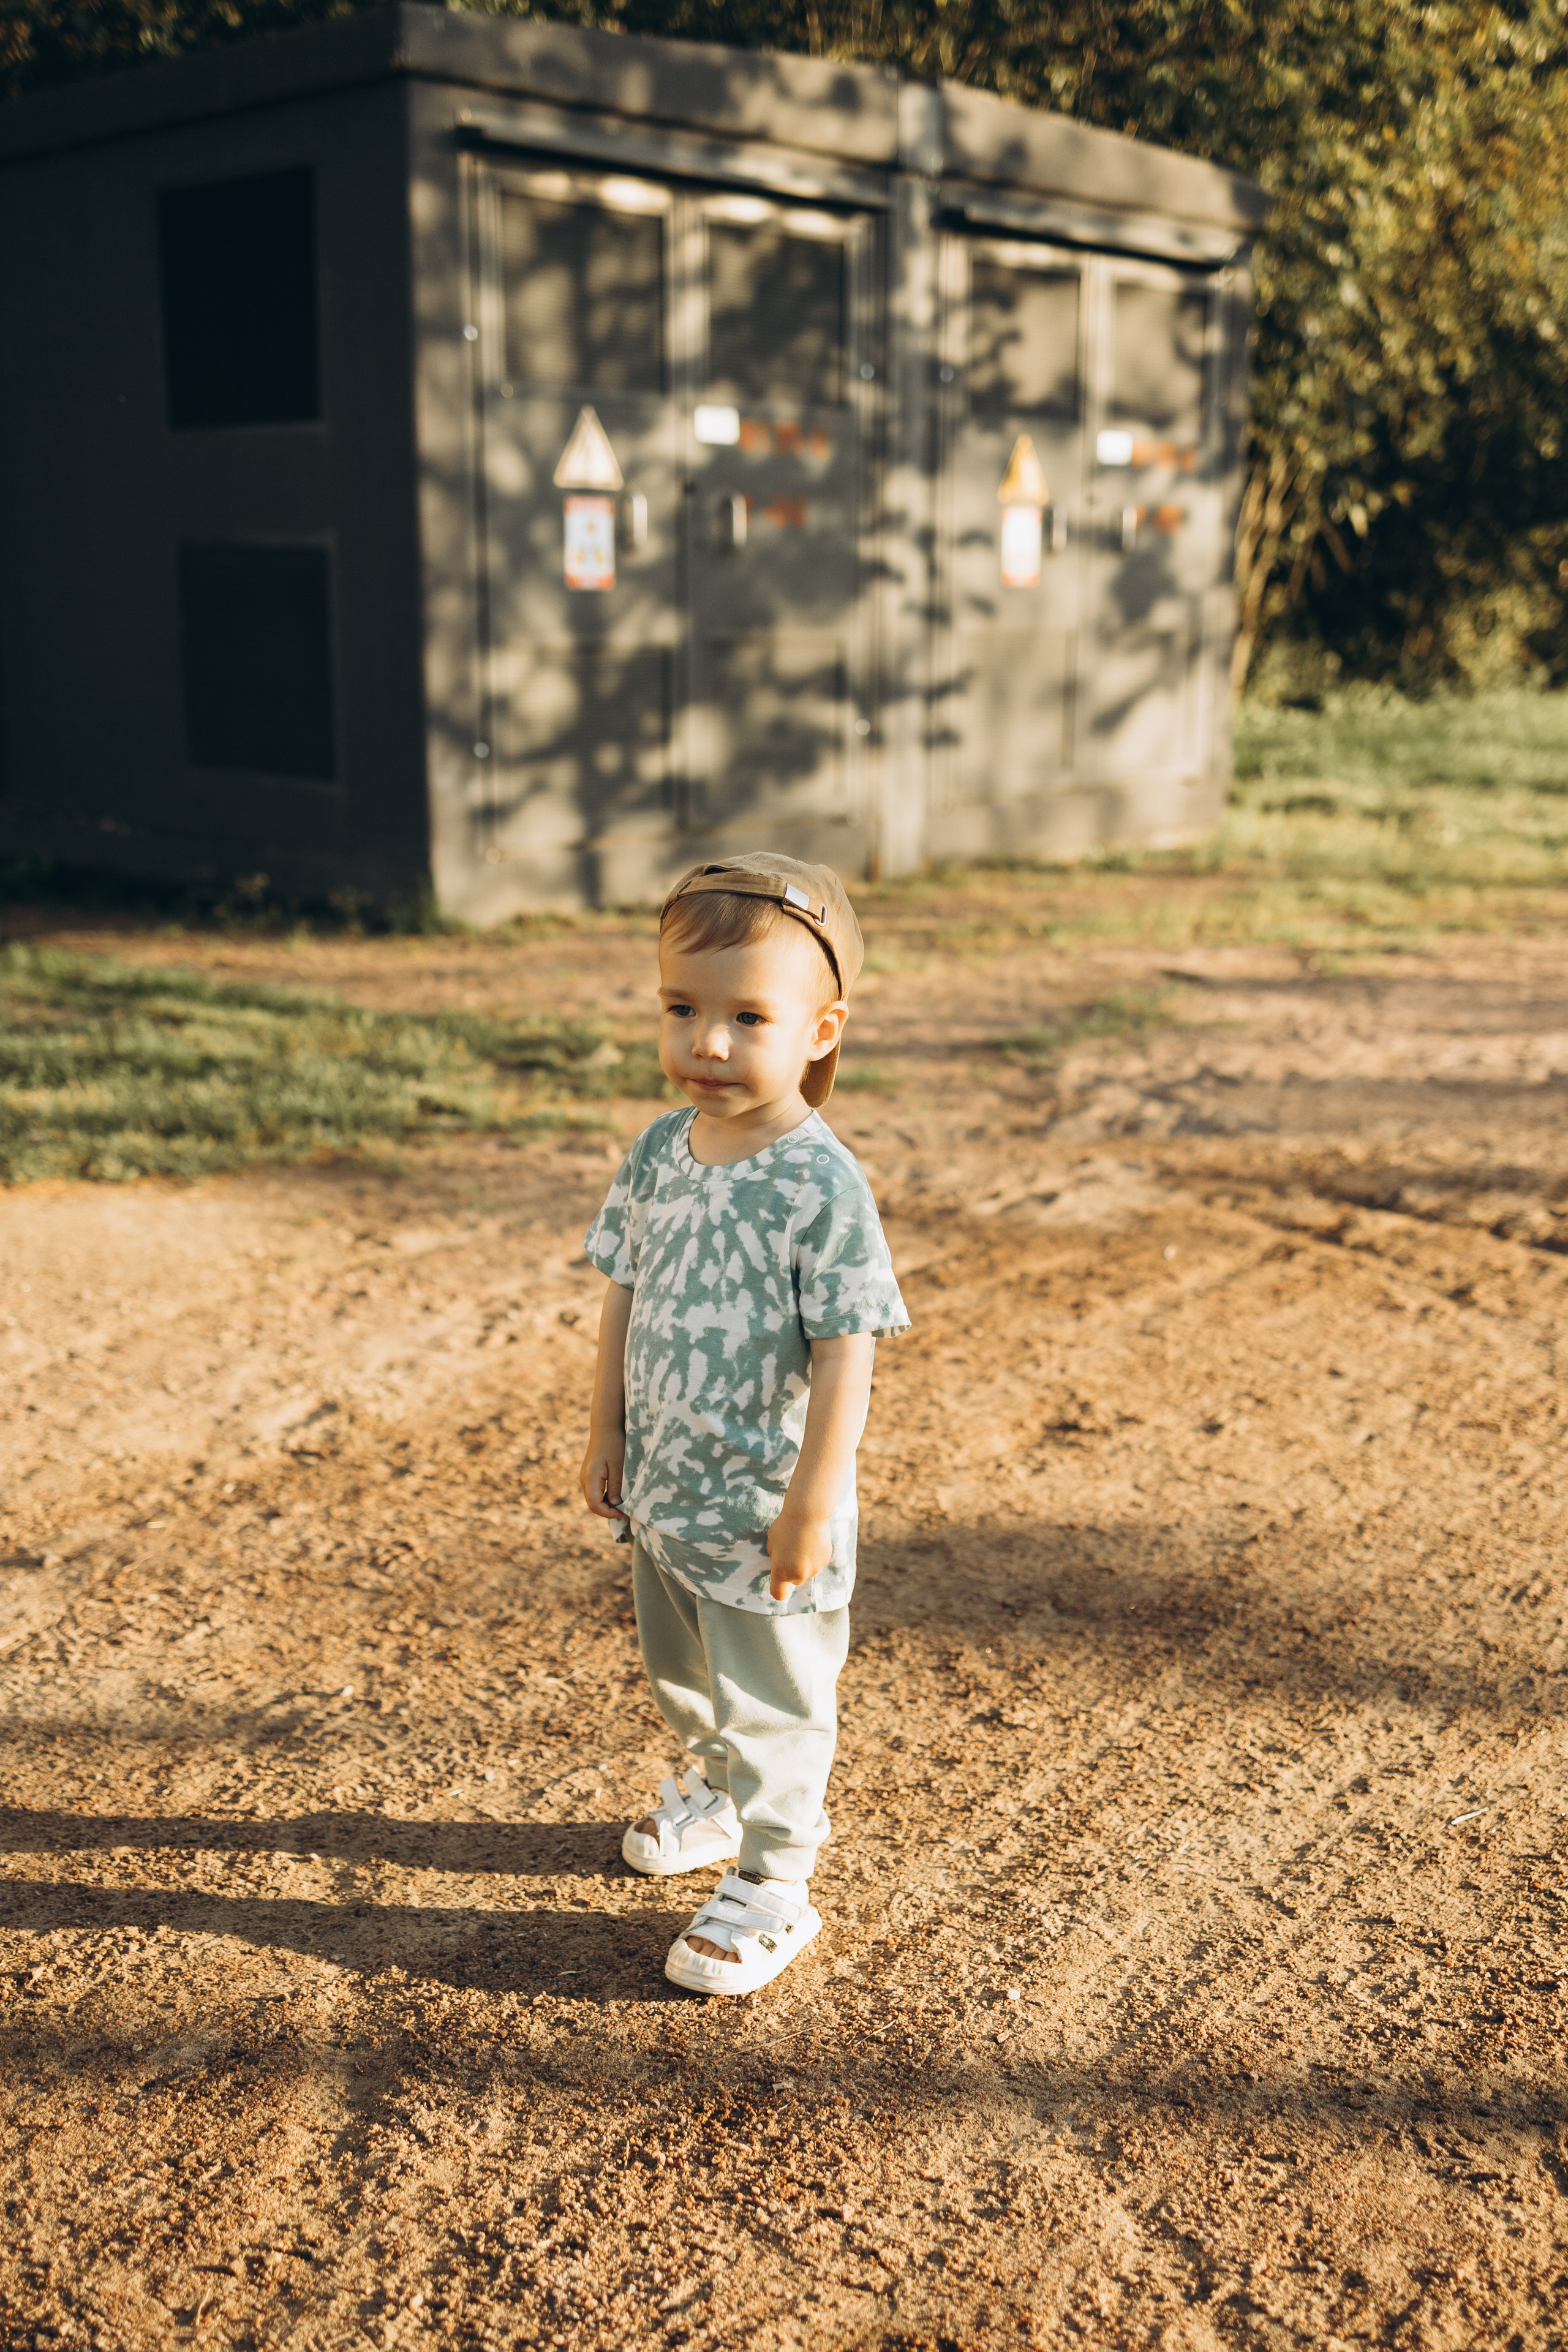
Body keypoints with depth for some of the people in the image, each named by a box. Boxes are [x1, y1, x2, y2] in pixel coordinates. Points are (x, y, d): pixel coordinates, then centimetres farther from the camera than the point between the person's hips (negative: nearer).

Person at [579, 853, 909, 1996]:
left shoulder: (823, 1187, -23)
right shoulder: (659, 1154, -3)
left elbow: (845, 1358, -21)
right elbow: (626, 1300, 7)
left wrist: (812, 1506, -20)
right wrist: (609, 1434, 9)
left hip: (762, 1509, -7)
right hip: (664, 1489, 7)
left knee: (772, 1705, 9)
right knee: (681, 1674, 27)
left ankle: (772, 1884, 26)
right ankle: (712, 1791, 52)